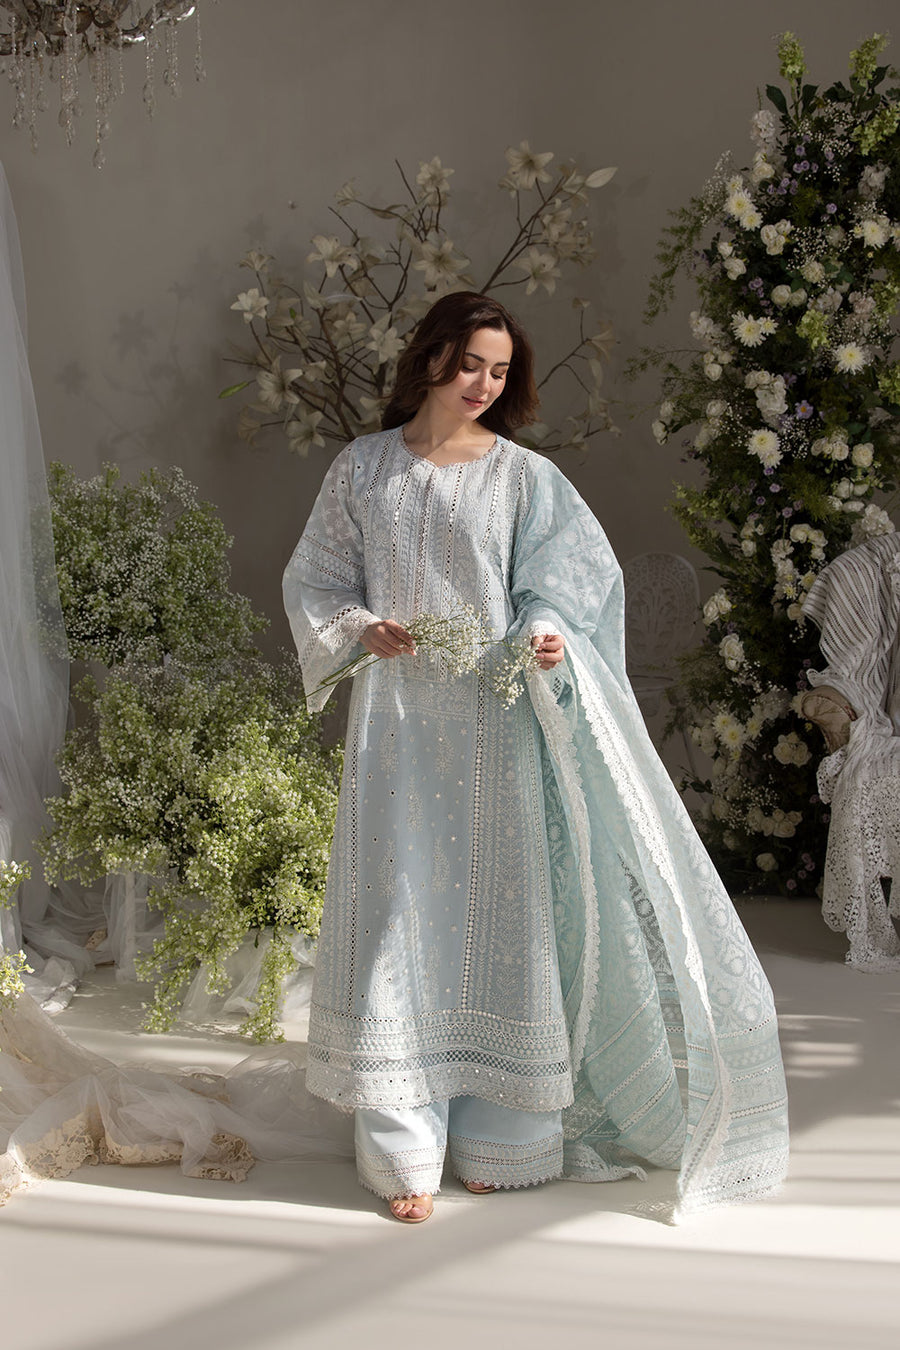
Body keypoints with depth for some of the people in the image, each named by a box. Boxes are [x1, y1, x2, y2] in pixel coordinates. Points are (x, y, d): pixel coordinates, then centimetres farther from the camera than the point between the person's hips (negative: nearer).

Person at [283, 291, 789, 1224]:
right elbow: (315, 582, 10)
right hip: (398, 722, 1)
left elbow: (575, 576, 4)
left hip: (497, 719, 0)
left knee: (499, 911, 3)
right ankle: (405, 1149, 9)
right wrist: (362, 629, -9)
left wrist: (548, 632, -17)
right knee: (403, 911, 0)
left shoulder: (524, 476, 3)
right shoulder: (362, 469, 6)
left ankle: (492, 1131, 18)